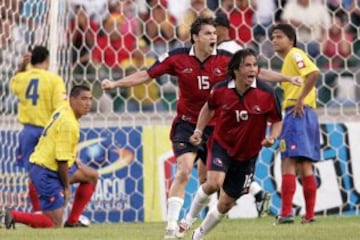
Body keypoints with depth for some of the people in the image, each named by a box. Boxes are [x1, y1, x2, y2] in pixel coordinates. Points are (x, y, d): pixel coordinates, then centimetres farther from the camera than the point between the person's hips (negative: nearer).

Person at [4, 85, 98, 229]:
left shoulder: (64, 110, 6)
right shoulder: (68, 123, -23)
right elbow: (61, 159, -22)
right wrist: (66, 187, -12)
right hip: (47, 173, -10)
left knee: (92, 176, 22)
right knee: (54, 225, -9)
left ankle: (72, 221, 21)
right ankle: (14, 216, -4)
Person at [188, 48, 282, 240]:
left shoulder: (266, 94, -15)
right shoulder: (220, 90, -11)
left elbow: (277, 121, -2)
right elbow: (209, 108, 11)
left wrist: (272, 138, -21)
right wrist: (199, 130, 2)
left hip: (247, 155, 1)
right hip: (222, 145, -1)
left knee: (226, 204, 7)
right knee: (214, 183, -30)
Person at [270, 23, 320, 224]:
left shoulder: (295, 55, -7)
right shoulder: (290, 59, 22)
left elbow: (314, 73, -24)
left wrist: (300, 98, -21)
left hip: (297, 113, -10)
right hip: (306, 114, 10)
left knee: (288, 162, -12)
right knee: (304, 166, 10)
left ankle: (286, 213, -17)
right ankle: (310, 214, 11)